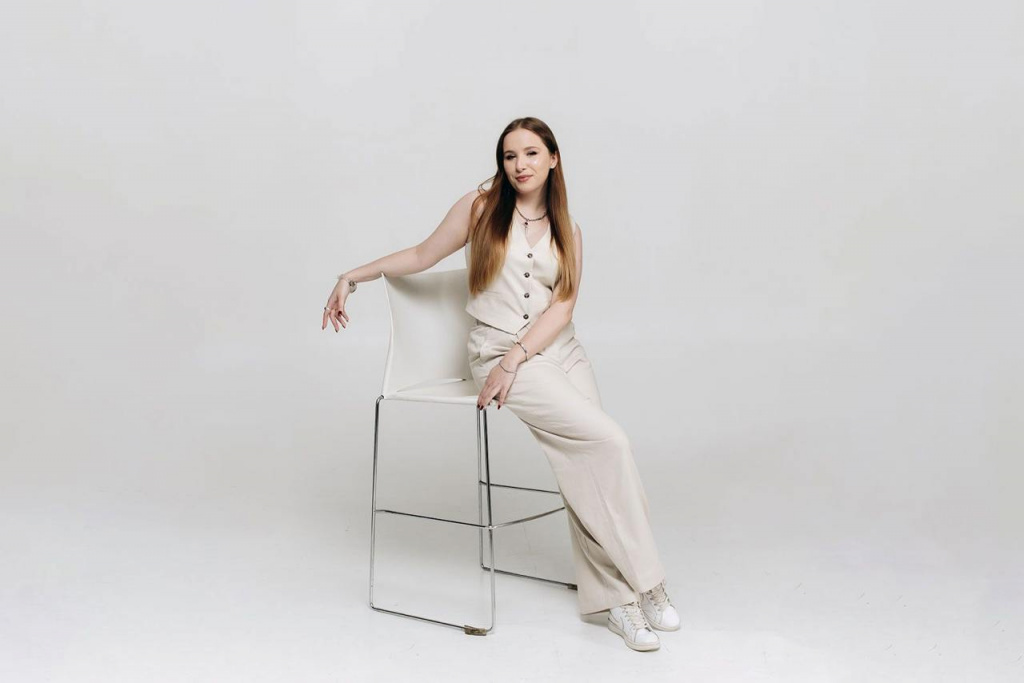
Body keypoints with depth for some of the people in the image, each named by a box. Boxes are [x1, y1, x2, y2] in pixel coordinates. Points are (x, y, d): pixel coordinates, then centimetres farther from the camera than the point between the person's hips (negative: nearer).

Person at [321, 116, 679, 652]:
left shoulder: (567, 231, 11)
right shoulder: (480, 207, 4)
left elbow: (561, 308, 1)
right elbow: (423, 255, 10)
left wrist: (516, 358, -12)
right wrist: (353, 276, 6)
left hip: (560, 350, 4)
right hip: (498, 352, -4)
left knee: (586, 463, -12)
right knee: (610, 441, -19)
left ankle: (611, 595, -3)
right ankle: (644, 580, -10)